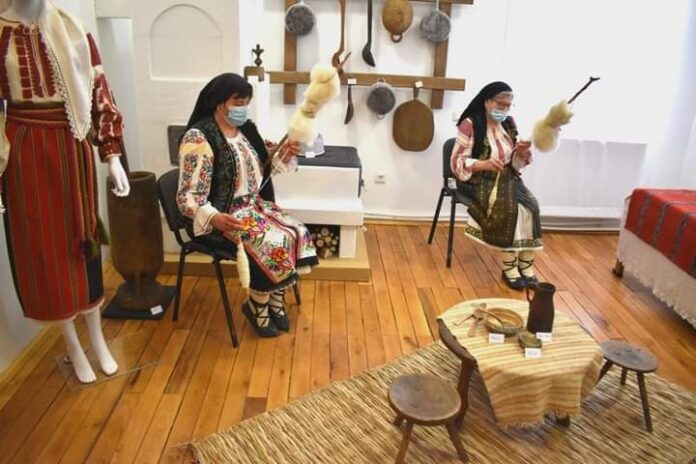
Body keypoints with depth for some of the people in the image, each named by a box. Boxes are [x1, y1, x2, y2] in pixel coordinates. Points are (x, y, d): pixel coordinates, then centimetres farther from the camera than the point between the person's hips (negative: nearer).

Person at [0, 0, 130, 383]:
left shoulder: (76, 34, 4)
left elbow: (101, 99, 3)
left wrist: (113, 158, -1)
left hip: (72, 150, 2)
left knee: (81, 243, 11)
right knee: (43, 248, 7)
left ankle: (98, 340, 27)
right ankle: (73, 348, 24)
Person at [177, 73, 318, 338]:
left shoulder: (245, 129, 7)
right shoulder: (198, 138, -17)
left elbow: (260, 172, 18)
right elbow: (187, 196, -21)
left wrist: (283, 155, -2)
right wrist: (214, 218, -40)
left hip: (254, 206, 8)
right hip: (223, 217, -8)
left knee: (297, 233, -12)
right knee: (272, 244, -25)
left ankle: (275, 299, 5)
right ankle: (256, 306, 0)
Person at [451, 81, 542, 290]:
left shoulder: (509, 124, 9)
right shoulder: (470, 125, -10)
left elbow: (516, 163, 12)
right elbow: (457, 162, -13)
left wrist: (521, 152, -11)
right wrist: (483, 164, -28)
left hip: (506, 178, 6)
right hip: (478, 180, -5)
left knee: (530, 205, -22)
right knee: (509, 207, -30)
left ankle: (526, 264, -15)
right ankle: (509, 267, -18)